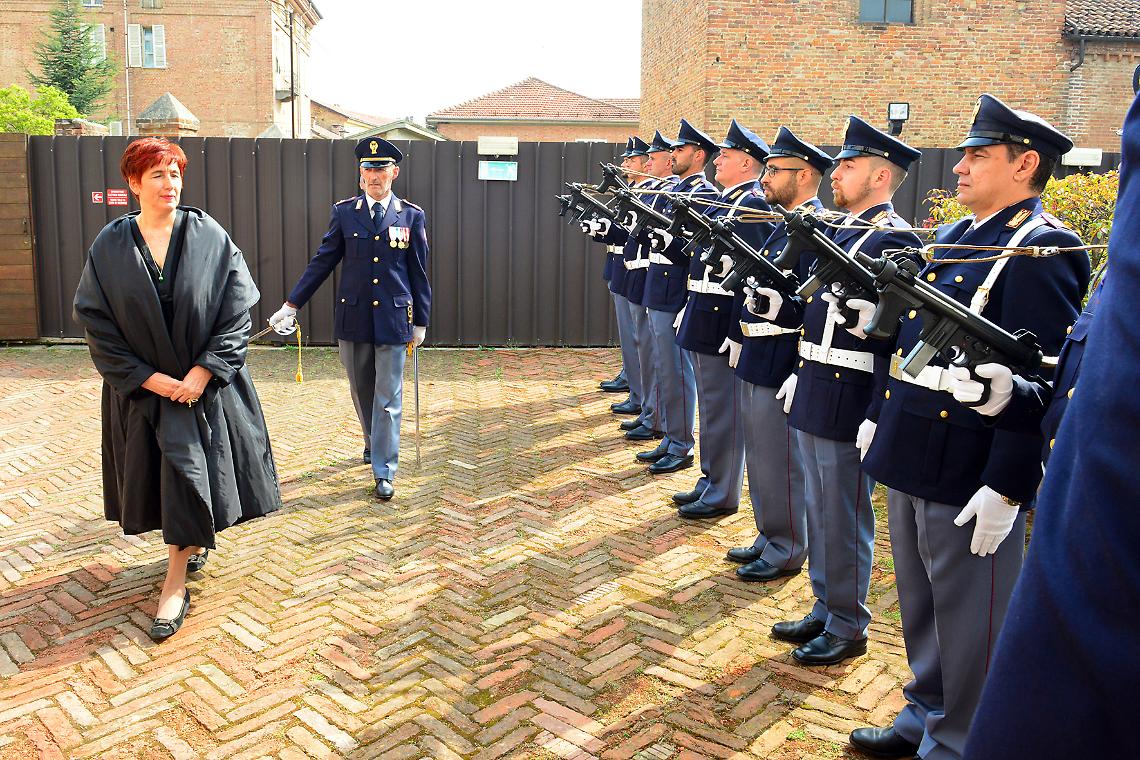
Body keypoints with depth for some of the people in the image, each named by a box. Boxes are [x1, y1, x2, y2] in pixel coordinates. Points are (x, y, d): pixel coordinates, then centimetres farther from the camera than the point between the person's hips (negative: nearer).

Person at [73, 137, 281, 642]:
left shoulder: (210, 237, -6)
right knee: (160, 474, 11)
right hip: (141, 387, 2)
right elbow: (95, 320, -3)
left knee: (190, 471, -4)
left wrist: (203, 372, -14)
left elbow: (238, 310, -8)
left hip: (206, 383, -2)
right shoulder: (109, 246, -3)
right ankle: (195, 541, 39)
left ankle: (175, 584, 6)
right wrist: (147, 377, -11)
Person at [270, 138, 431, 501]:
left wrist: (420, 321, 4)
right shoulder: (344, 212, 3)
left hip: (393, 319, -2)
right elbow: (322, 262, 5)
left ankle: (384, 471, 7)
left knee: (388, 398, 0)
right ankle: (375, 443, 41)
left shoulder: (411, 216, 1)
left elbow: (419, 272, 4)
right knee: (362, 391, 16)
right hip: (353, 318, 2)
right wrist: (292, 304, 2)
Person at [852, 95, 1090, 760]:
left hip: (970, 472, -8)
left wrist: (1007, 488, -21)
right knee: (919, 601, 20)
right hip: (913, 454, 9)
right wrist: (881, 417, 18)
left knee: (967, 618, 8)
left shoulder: (1043, 248, -13)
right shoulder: (954, 238, 13)